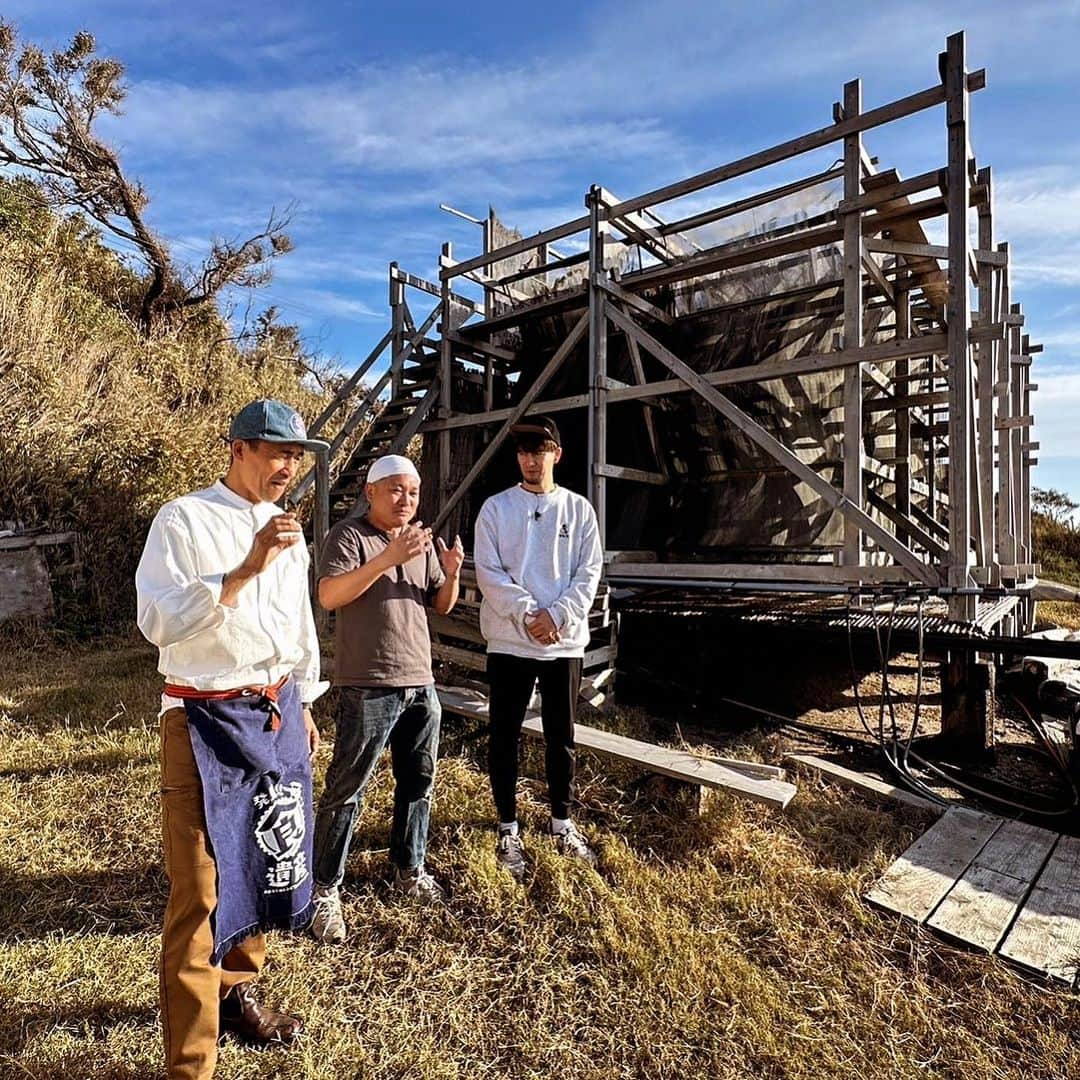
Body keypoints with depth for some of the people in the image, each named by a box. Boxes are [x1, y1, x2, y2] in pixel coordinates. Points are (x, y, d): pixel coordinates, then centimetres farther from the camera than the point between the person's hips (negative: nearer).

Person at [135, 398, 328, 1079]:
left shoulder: (290, 532, 10)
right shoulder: (184, 521, -9)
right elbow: (158, 620, -20)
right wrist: (246, 570, -30)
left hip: (277, 715, 6)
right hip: (207, 721, -6)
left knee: (267, 860, 17)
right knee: (203, 889, 1)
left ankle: (236, 991, 41)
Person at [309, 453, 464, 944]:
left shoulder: (422, 540, 11)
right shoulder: (349, 534, -7)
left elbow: (441, 606, 13)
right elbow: (328, 595, -22)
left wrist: (451, 575, -9)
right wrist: (388, 558, -30)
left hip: (421, 684, 7)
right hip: (368, 687, -6)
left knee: (418, 783, 16)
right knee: (345, 790, 3)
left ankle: (409, 871, 34)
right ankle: (325, 889, 19)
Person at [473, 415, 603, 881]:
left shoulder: (579, 509, 4)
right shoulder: (496, 507, 0)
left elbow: (589, 572, -1)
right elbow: (488, 573, -6)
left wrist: (557, 615, -14)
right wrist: (527, 615, -17)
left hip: (565, 642, 1)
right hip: (509, 642, -1)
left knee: (561, 737, 13)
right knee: (504, 737, 7)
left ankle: (562, 823, 32)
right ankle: (508, 830, 25)